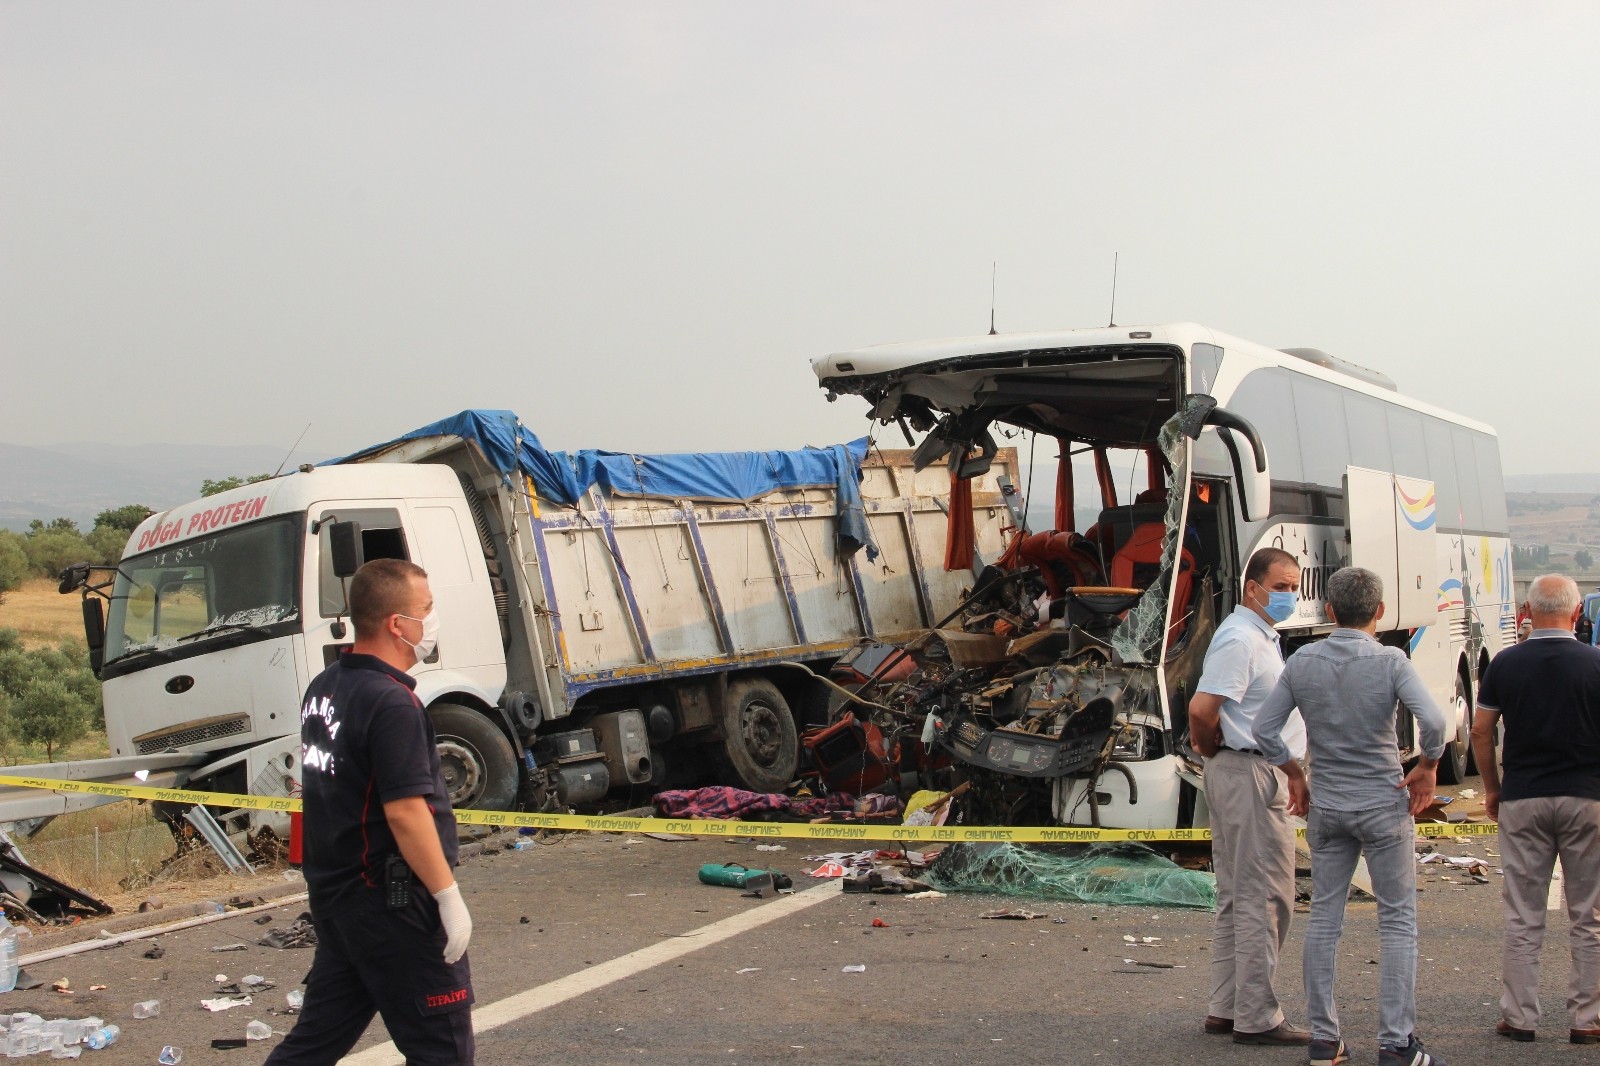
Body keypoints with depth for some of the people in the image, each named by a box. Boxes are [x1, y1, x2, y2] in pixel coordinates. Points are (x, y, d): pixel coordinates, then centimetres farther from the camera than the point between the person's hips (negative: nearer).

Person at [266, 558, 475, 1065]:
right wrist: (448, 895, -19)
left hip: (332, 892, 9)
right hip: (392, 900, -9)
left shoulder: (324, 687, 9)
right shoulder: (391, 703, -20)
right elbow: (404, 811, -24)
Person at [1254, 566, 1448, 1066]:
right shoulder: (1390, 661, -12)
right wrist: (1427, 768, -6)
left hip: (1325, 806, 4)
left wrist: (1295, 774, 14)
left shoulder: (1302, 662, -1)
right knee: (1397, 922, 4)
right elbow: (1433, 722, -23)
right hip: (1384, 805, -4)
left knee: (1324, 918, 11)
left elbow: (1264, 729, 1)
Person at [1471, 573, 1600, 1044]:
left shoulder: (1505, 664, -2)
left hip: (1522, 798, 1)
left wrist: (1492, 789, 13)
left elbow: (1480, 731, 2)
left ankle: (1519, 1017, 10)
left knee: (1523, 917, 7)